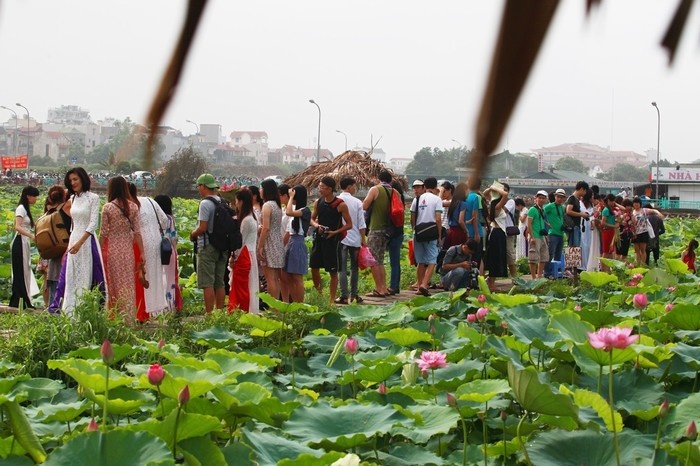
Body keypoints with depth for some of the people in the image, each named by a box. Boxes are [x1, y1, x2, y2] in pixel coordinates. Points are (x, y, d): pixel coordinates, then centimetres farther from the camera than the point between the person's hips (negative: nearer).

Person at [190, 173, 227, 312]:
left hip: (207, 247, -8)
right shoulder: (223, 202, 10)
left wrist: (193, 234, 0)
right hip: (222, 247, 8)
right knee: (220, 283, 11)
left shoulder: (205, 203, -14)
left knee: (207, 284, -5)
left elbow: (202, 228, -19)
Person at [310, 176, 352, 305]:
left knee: (333, 271, 2)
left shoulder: (340, 205, -10)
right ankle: (318, 294, 24)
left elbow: (349, 224, -6)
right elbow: (312, 219, 15)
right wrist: (317, 226, -8)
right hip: (319, 239, 5)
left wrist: (335, 232, -18)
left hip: (332, 240, -5)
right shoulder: (318, 202, 4)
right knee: (314, 267, 5)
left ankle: (332, 300, 11)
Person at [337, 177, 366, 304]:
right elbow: (361, 224, -2)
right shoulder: (357, 202, -3)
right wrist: (363, 240, 5)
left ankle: (344, 296, -5)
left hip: (340, 238, -1)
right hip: (355, 239, 1)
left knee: (342, 268, 0)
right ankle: (354, 294, 16)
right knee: (354, 267, 12)